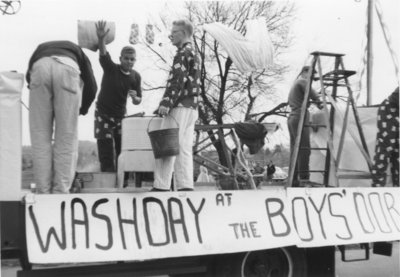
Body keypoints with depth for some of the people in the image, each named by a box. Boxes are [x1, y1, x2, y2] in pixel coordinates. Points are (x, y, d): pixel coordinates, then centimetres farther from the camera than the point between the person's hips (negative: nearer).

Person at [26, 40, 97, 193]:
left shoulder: (41, 48, 42)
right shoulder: (76, 50, 39)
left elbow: (29, 75, 23)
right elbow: (91, 86, 24)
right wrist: (82, 110, 39)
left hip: (40, 67, 1)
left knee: (40, 137, 7)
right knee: (66, 139, 5)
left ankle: (44, 193, 5)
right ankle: (61, 192, 3)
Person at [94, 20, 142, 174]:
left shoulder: (136, 77, -3)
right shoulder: (110, 69, -13)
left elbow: (138, 101, 3)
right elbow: (103, 54, -33)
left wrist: (135, 97, -21)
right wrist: (101, 39, -52)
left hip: (121, 115, 4)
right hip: (103, 114, -3)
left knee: (122, 151, 3)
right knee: (106, 153, -7)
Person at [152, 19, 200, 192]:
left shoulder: (183, 53, -7)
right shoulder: (193, 53, 24)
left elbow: (177, 80, -19)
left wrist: (166, 102, -24)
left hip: (180, 107, -10)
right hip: (192, 107, 10)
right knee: (184, 149, 7)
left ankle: (161, 186, -8)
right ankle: (185, 186, 6)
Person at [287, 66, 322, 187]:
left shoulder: (294, 84, 27)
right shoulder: (302, 82, -2)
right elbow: (312, 93, -18)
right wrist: (320, 103, -8)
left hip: (291, 118, 10)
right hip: (300, 118, -10)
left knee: (295, 150, 7)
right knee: (304, 149, -13)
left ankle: (293, 180, 6)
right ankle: (304, 178, -18)